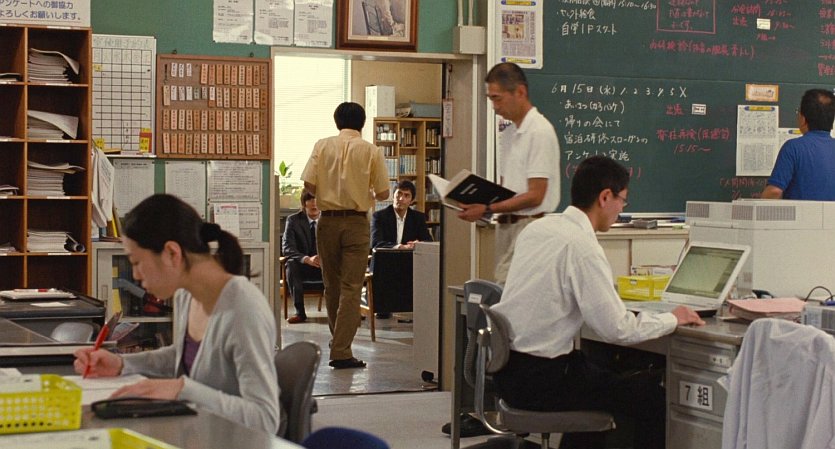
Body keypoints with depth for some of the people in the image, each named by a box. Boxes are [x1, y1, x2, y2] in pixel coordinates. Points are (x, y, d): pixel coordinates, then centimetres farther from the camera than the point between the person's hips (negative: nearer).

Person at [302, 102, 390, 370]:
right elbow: (383, 194, -3)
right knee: (351, 287, -3)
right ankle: (341, 351, -10)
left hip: (328, 221, 2)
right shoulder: (370, 151, -2)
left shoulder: (322, 146, 1)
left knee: (332, 285, 15)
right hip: (357, 222, -2)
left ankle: (339, 340, 29)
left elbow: (308, 184, -6)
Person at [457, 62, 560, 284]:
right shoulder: (508, 134, 16)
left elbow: (535, 196, -16)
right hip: (506, 226, 8)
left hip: (529, 226, -8)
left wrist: (487, 209, -17)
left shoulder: (539, 131, -12)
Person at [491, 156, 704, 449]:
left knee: (603, 378, 30)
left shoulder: (537, 228, 7)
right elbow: (617, 329, -20)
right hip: (537, 380, -9)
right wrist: (673, 319, -4)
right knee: (652, 397, -3)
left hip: (506, 366, 9)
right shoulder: (582, 247, -19)